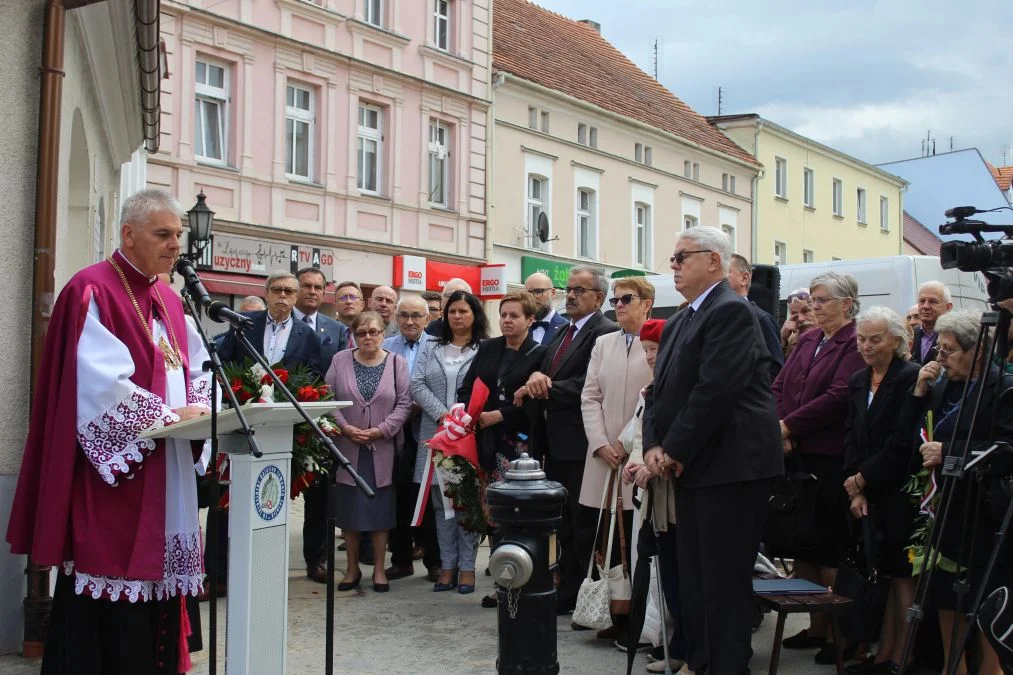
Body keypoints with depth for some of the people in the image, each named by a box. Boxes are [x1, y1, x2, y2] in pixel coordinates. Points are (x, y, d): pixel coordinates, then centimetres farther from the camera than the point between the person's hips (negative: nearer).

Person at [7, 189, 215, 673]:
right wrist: (167, 415, -15)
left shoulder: (169, 301, 16)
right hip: (113, 470, -8)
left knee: (157, 577, 11)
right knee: (108, 617, -3)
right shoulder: (92, 291, -9)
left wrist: (200, 408, -4)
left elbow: (199, 366, 16)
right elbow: (100, 383, -19)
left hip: (168, 472, 8)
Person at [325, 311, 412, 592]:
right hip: (347, 448, 1)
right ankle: (352, 568, 18)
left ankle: (379, 569, 14)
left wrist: (382, 430, -11)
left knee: (380, 508, 3)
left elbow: (404, 403, -1)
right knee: (349, 508, 5)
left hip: (382, 449, -1)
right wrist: (345, 427, -11)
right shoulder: (340, 361, 4)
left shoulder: (397, 363, 3)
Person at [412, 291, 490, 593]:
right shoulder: (431, 348, 13)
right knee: (441, 500, 7)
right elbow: (417, 385, 3)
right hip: (436, 433, 4)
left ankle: (467, 566, 8)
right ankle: (447, 565, 14)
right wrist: (443, 415, -10)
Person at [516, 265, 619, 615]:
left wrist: (543, 388, -17)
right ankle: (567, 593, 23)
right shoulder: (560, 334, 19)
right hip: (555, 444, 9)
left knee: (585, 528, -1)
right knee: (565, 526, 15)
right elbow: (543, 374, 12)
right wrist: (536, 375, -11)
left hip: (580, 444, -9)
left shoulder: (606, 333, -10)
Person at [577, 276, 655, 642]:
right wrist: (601, 444, -2)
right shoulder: (603, 343, 16)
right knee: (607, 542, 2)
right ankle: (617, 616, 12)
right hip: (604, 458, 5)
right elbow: (590, 397, 11)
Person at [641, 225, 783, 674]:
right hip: (692, 468, 10)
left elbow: (716, 391, -21)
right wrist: (654, 446, -1)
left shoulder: (731, 312, -13)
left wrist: (675, 450, -14)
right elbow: (660, 390, 15)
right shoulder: (678, 322, 18)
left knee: (724, 582, -3)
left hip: (730, 468, -10)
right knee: (692, 577, 15)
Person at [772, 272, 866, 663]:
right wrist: (778, 428, -6)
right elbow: (780, 386, 11)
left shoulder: (855, 344, -9)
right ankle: (815, 627, 21)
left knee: (829, 549, 0)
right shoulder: (807, 341, 15)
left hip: (830, 458, -7)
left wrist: (788, 426, -15)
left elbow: (838, 396, -18)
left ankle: (836, 634, 10)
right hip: (795, 455, 7)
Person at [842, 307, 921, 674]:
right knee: (885, 574, 8)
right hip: (868, 495, 6)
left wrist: (863, 479, -9)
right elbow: (851, 437, 9)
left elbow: (902, 443, -16)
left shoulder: (910, 378, -11)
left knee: (902, 575, 0)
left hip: (900, 493, -6)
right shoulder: (858, 381, 12)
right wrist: (855, 490, -1)